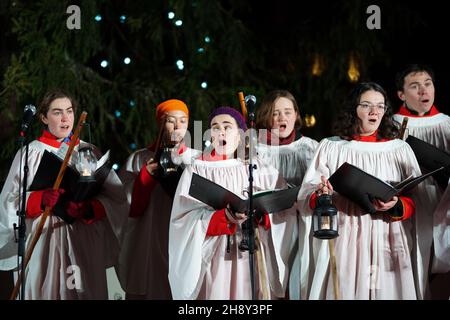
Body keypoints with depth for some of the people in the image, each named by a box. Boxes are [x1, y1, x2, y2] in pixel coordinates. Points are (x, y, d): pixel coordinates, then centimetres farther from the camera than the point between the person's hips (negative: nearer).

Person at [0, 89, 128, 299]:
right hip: (43, 246, -2)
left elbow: (116, 198, 3)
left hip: (84, 245, 2)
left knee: (84, 292, -2)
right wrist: (43, 199, -18)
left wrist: (88, 209, -15)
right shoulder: (30, 154, 5)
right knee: (45, 292, -5)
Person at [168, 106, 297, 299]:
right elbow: (183, 219, -7)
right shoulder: (197, 170, 4)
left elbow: (287, 209, 0)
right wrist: (225, 216, -20)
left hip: (251, 258, 1)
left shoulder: (262, 170, 9)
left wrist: (260, 213, -19)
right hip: (211, 260, -1)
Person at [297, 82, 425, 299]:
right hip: (343, 245, -1)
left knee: (386, 291, 1)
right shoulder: (330, 147, 6)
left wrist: (395, 207, -16)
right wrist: (320, 196, -19)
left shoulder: (400, 149, 8)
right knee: (343, 292, -1)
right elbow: (306, 200, 3)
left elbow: (415, 202, 4)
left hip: (387, 246, 1)